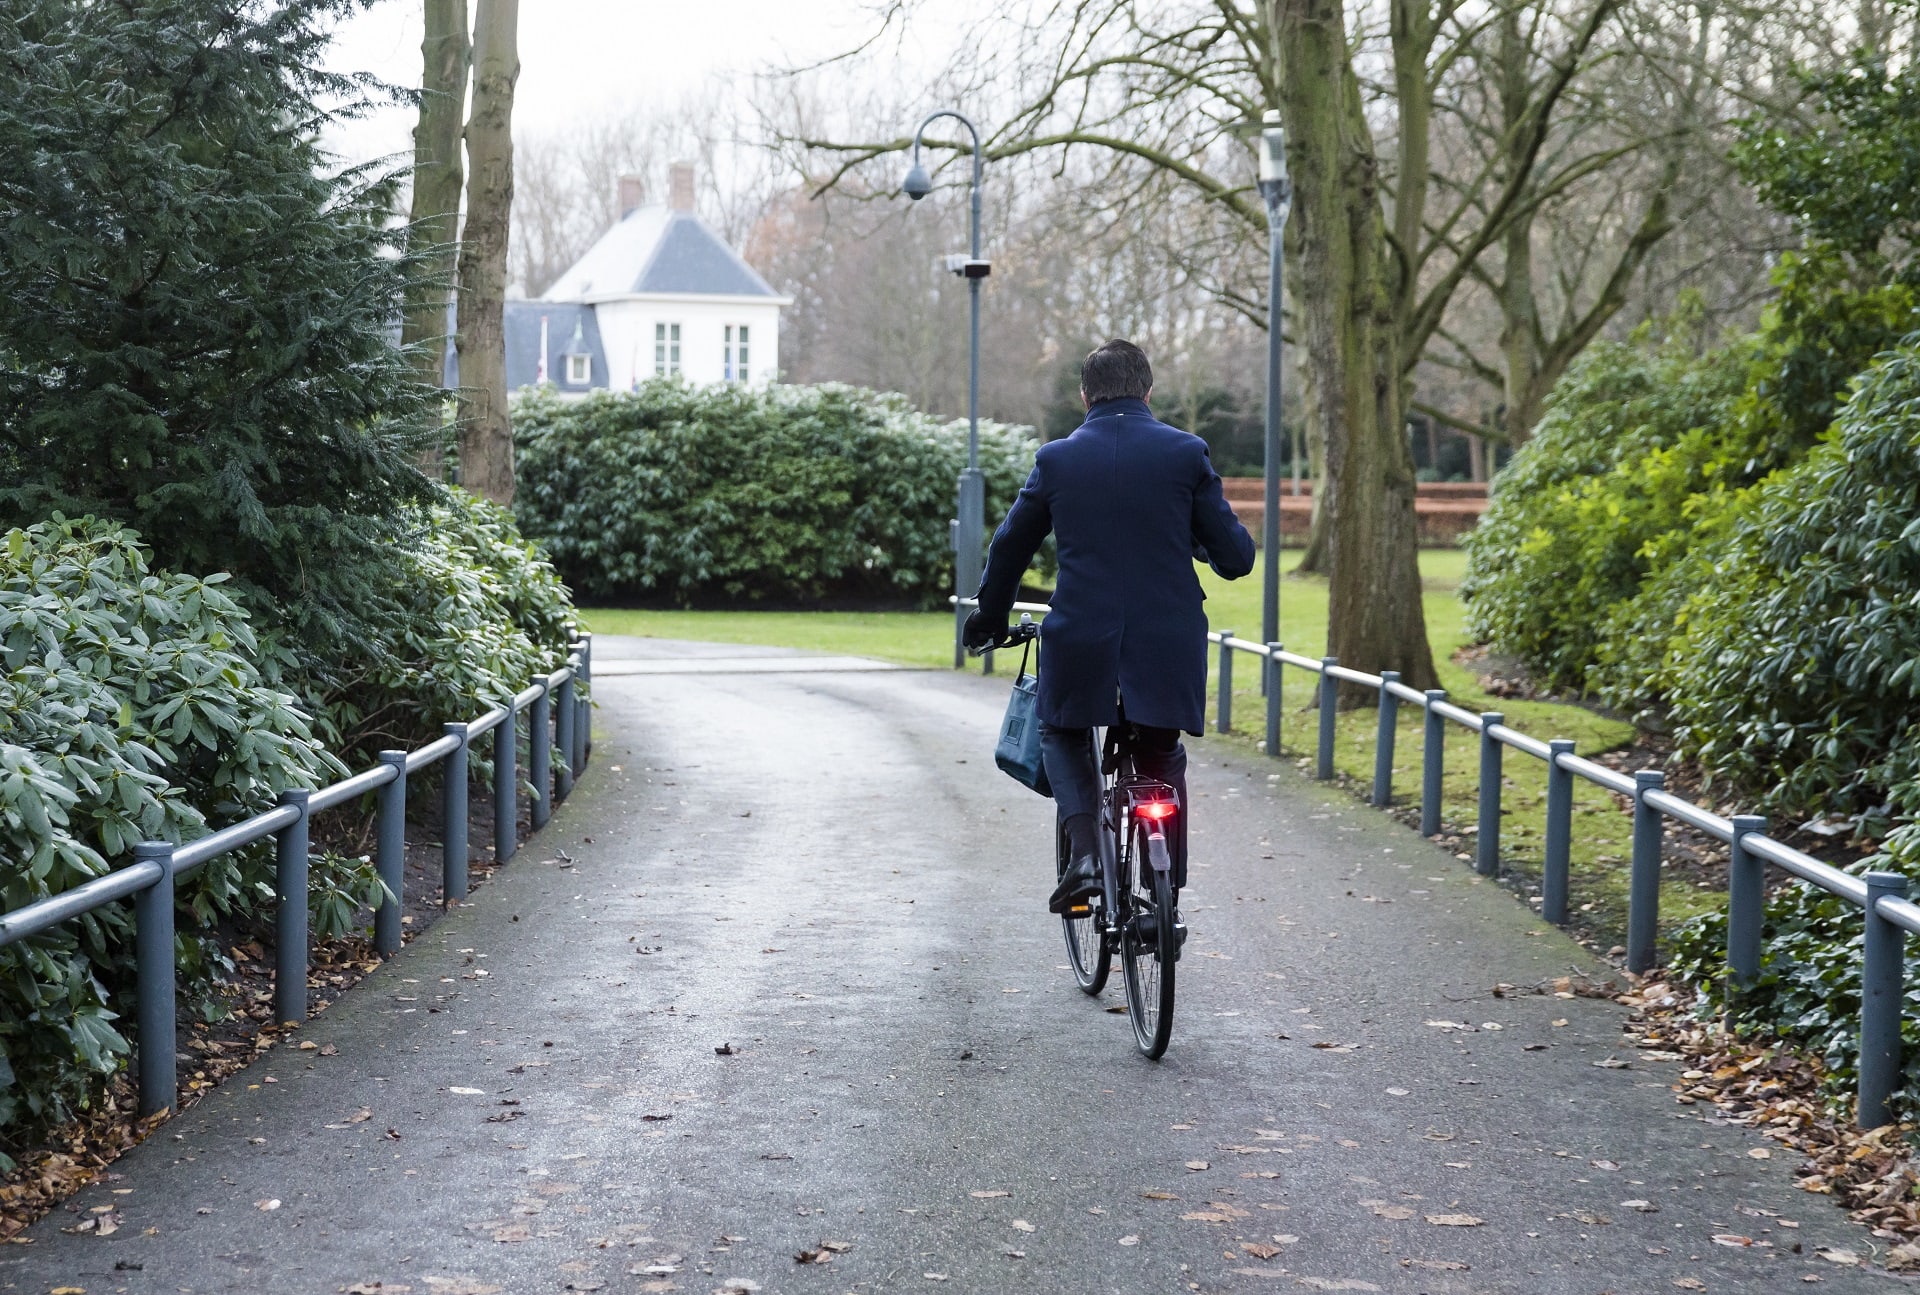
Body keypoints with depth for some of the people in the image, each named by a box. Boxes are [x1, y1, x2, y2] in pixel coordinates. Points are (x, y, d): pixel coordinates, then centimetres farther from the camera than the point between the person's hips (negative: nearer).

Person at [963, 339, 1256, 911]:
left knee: (1064, 736, 25)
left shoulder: (1056, 459, 2)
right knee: (1163, 757, 22)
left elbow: (1009, 548, 14)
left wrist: (989, 618, 30)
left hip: (1080, 640, 0)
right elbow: (1235, 556, 0)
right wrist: (1204, 547, 24)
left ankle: (1084, 851, 1)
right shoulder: (1187, 453, -1)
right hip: (1168, 643, 0)